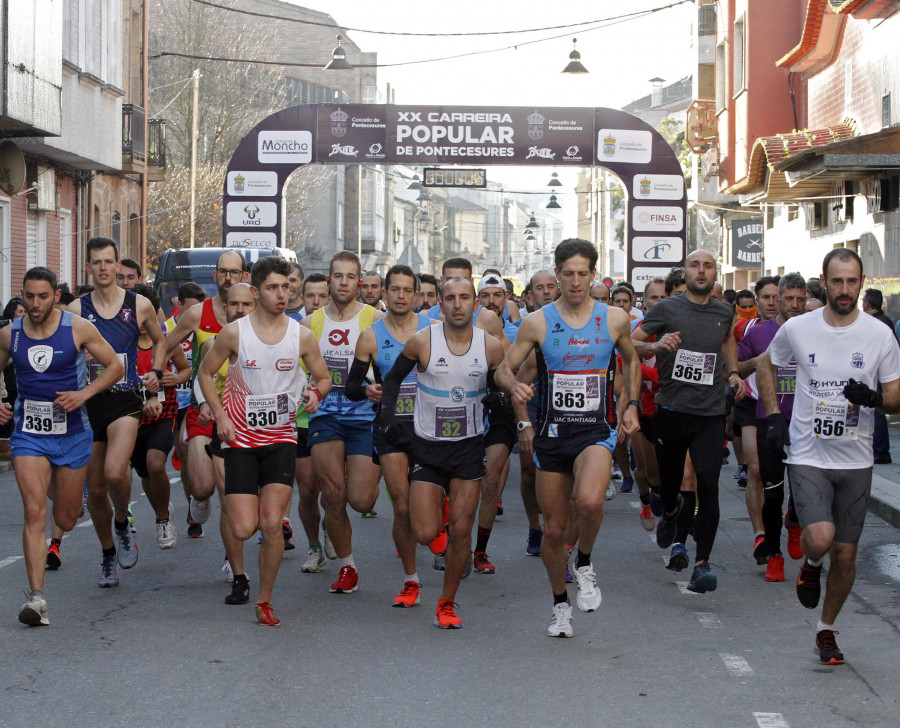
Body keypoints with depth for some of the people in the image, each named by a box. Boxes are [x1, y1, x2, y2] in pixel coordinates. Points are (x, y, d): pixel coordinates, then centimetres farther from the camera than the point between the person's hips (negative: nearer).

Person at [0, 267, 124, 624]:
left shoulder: (78, 329, -8)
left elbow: (115, 367, 0)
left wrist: (84, 394, -15)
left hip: (72, 433, 0)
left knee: (66, 520, 11)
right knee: (34, 510, -16)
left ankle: (57, 487, 49)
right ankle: (36, 595, -16)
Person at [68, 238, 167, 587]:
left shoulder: (139, 306, 3)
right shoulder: (76, 309, 1)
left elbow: (160, 340, 19)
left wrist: (155, 372, 4)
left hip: (125, 400, -2)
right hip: (88, 401, 2)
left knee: (115, 472, -25)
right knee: (95, 489, 7)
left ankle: (123, 525, 5)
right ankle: (108, 554, 27)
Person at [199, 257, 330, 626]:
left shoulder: (302, 336, -2)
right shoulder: (234, 333, -7)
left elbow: (323, 377, 11)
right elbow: (205, 373, 5)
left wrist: (315, 393, -13)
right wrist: (220, 416, -7)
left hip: (281, 439, 1)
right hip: (240, 439, -1)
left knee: (271, 525, -12)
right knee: (244, 530, -8)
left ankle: (264, 601, 6)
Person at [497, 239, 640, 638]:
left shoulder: (615, 319, 1)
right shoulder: (537, 322, -2)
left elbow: (631, 361, 19)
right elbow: (504, 369, 2)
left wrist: (631, 404, 6)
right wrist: (515, 386, -21)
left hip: (596, 430, -1)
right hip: (552, 433, 1)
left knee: (589, 501, -31)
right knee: (554, 529, 6)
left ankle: (584, 564, -1)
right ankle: (560, 604, 29)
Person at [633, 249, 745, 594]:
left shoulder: (723, 312, 8)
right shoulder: (667, 309, -2)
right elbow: (629, 344, -3)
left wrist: (733, 372, 16)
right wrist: (657, 346, -22)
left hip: (711, 414, 1)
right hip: (671, 410, -1)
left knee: (708, 484, -14)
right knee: (669, 482, 13)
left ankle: (702, 563, -12)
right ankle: (670, 511, 51)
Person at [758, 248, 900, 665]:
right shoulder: (797, 329, -3)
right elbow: (766, 365, 16)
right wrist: (773, 417, 4)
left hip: (855, 461, 2)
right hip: (808, 456, -2)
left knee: (845, 553, 6)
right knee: (820, 539, -22)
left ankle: (826, 630, 28)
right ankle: (811, 566, 15)